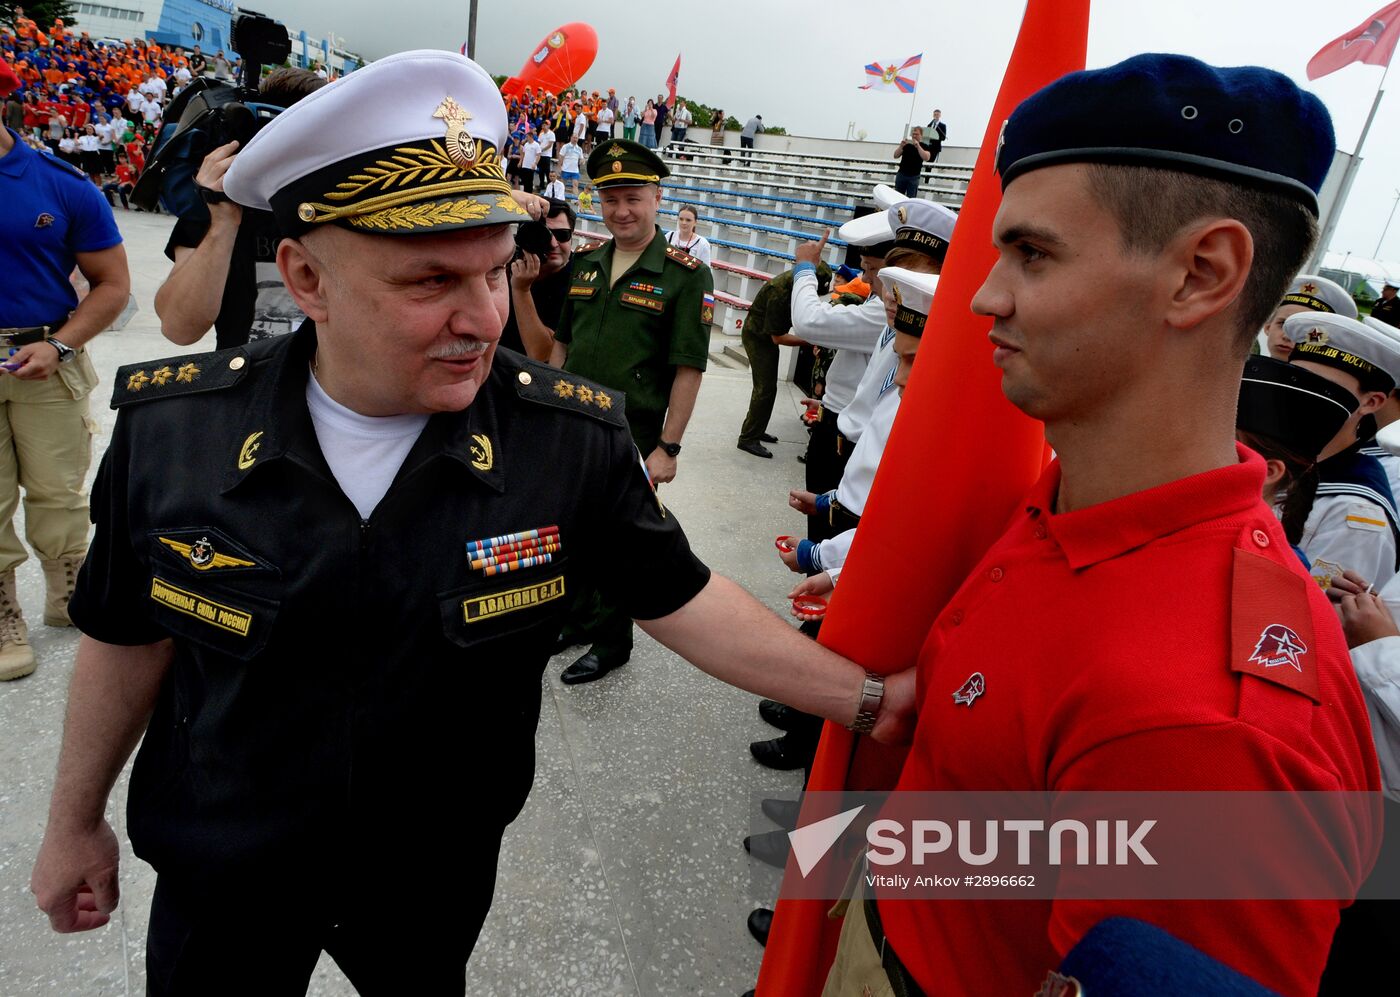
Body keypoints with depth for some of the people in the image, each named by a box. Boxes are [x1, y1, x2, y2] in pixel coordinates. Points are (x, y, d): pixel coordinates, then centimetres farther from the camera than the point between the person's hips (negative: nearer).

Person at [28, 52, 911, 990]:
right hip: (220, 873, 1)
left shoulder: (573, 436, -24)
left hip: (439, 874, 0)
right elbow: (130, 636, -5)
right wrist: (76, 819, 7)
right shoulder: (169, 425, -19)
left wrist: (868, 699, -14)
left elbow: (684, 598, -14)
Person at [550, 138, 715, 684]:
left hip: (632, 439, -5)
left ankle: (611, 641, 30)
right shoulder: (584, 263, 7)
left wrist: (668, 447, -16)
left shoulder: (686, 274, -10)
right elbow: (561, 343, 15)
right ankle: (577, 618, 41)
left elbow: (688, 369, -13)